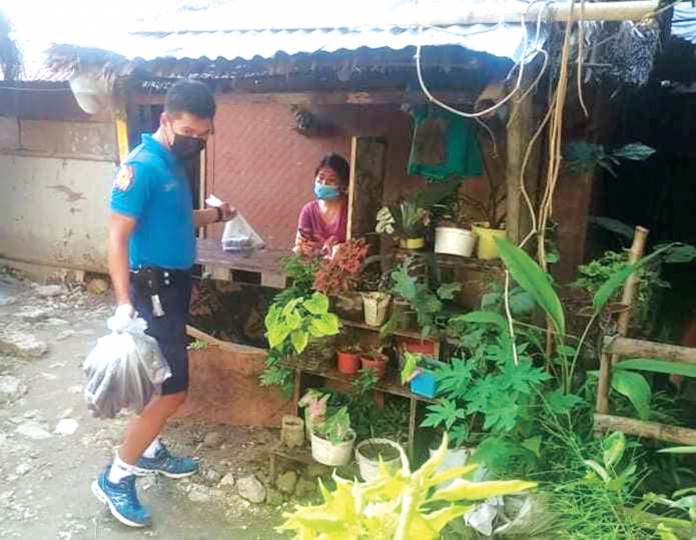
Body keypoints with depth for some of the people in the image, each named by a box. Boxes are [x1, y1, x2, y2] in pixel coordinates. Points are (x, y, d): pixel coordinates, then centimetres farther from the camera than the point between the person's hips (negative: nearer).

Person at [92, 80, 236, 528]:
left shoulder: (173, 163, 10)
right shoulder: (141, 166, -18)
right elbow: (117, 238, -23)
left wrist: (216, 214, 14)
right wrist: (124, 304, -29)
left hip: (173, 285, 9)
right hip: (153, 289, -9)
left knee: (163, 382, 19)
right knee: (172, 391, -5)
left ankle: (149, 450, 38)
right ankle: (115, 478, 9)